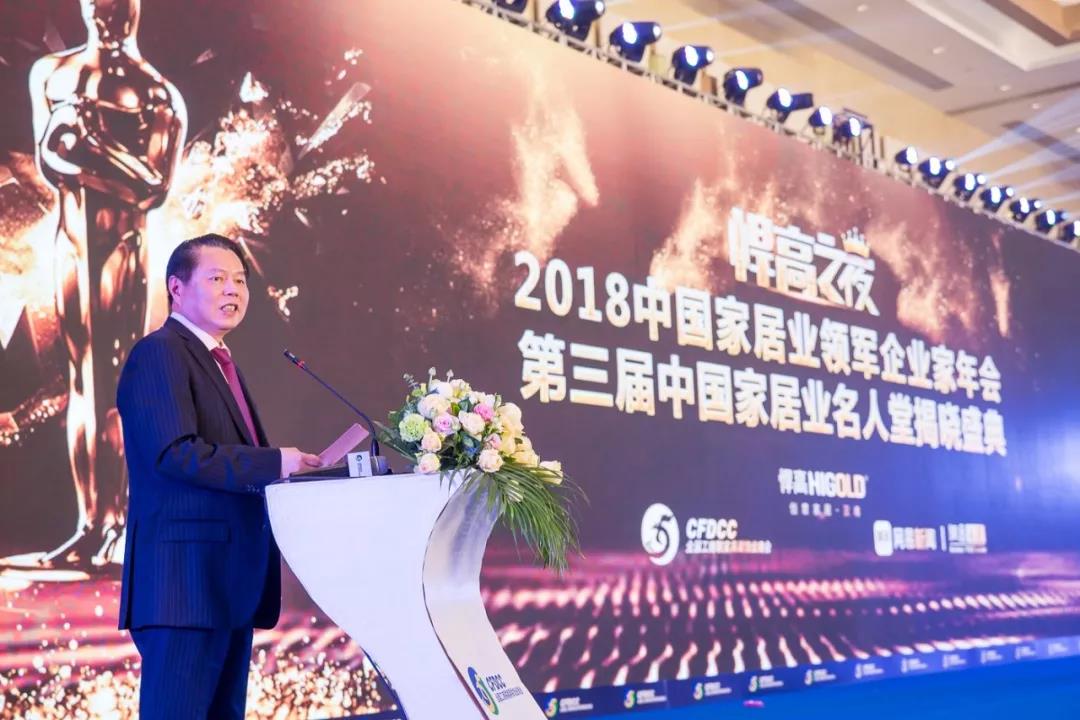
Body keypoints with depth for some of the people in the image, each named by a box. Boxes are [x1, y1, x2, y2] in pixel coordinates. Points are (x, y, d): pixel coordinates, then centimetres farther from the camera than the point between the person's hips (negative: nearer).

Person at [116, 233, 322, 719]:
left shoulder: (220, 363, 23)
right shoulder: (159, 354, -7)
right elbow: (176, 452, -20)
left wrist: (294, 473, 8)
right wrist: (274, 463, -19)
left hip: (230, 580, 10)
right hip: (185, 575, -10)